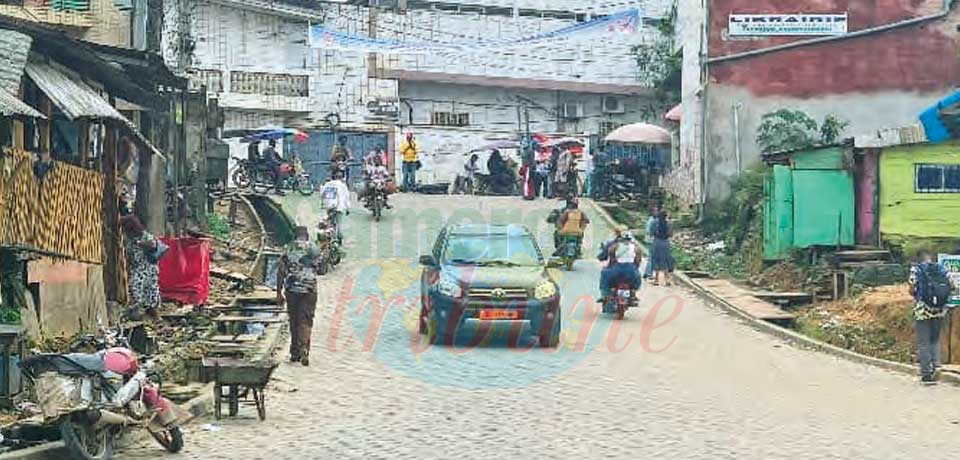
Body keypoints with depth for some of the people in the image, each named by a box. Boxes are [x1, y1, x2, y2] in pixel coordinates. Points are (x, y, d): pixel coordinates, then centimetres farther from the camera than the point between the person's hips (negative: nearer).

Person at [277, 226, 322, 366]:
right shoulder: (314, 248, 1)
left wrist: (279, 292, 6)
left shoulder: (288, 248, 4)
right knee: (305, 322, 0)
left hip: (291, 290, 2)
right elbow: (320, 268, 9)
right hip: (309, 289, -2)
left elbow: (280, 271, 2)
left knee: (294, 322, 13)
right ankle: (304, 351, -17)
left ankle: (294, 353, 18)